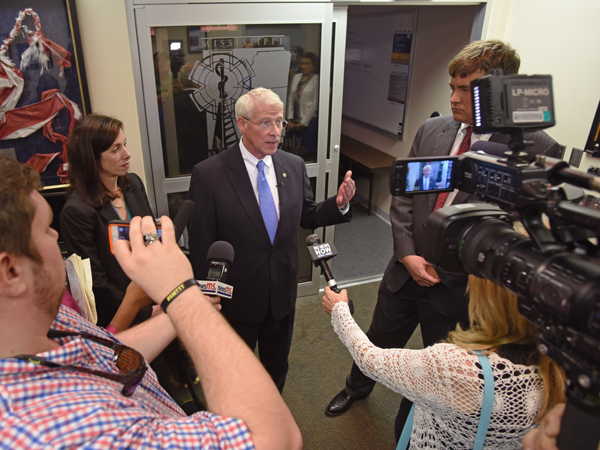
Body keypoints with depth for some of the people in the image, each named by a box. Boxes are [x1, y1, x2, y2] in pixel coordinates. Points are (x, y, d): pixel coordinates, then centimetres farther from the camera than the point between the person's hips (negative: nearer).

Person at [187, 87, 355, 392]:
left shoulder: (294, 166, -4)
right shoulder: (208, 174, -18)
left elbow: (307, 218, 6)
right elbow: (200, 246, -14)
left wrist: (339, 204, -12)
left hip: (283, 294, 4)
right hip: (236, 298, -4)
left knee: (276, 367, 27)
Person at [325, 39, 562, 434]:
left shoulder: (536, 149, -16)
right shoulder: (432, 130, -2)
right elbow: (403, 195, 2)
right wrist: (407, 255, -8)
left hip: (459, 287, -3)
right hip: (406, 271, 4)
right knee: (379, 343, 24)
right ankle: (357, 387, 56)